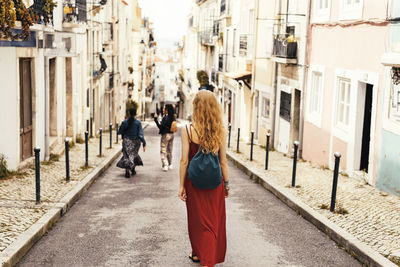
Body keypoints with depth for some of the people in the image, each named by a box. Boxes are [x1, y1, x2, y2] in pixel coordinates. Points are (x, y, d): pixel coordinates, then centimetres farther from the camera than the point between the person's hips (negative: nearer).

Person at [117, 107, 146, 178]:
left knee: (127, 156, 4)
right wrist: (144, 143, -10)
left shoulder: (124, 122, -7)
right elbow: (140, 134, -13)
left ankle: (127, 171, -13)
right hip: (135, 141, 0)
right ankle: (133, 170, 30)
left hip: (126, 141, 0)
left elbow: (119, 132, -1)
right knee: (134, 154, 21)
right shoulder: (138, 122, -10)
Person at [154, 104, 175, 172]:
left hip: (165, 135, -7)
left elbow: (160, 127, -20)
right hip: (171, 135, 7)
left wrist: (156, 119, -19)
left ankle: (165, 166, -6)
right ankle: (170, 165, 23)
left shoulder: (165, 118, -19)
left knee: (163, 151, 0)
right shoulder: (172, 118, 4)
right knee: (169, 151, 17)